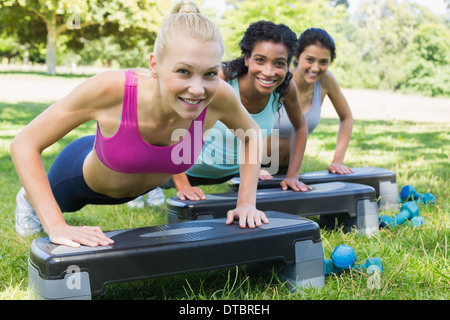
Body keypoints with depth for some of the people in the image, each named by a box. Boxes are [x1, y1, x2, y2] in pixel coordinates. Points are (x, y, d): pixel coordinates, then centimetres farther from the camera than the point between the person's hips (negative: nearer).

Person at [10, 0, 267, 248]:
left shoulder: (218, 96, -36)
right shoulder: (110, 89, -44)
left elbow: (251, 135, -12)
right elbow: (25, 143, -34)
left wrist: (246, 202, -20)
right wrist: (57, 227, -41)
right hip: (84, 175, -1)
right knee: (59, 201, 33)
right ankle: (30, 198, 66)